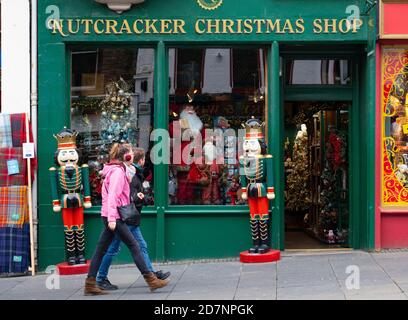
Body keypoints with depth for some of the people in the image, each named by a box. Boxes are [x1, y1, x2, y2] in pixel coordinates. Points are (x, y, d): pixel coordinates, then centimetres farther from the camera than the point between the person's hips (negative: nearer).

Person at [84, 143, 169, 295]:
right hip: (114, 216, -10)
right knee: (134, 245, -7)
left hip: (111, 216, 10)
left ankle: (90, 284, 7)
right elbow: (113, 195, -19)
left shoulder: (117, 170, 19)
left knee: (101, 249, 7)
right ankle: (150, 279, -4)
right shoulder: (117, 171, -11)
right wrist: (111, 218, -24)